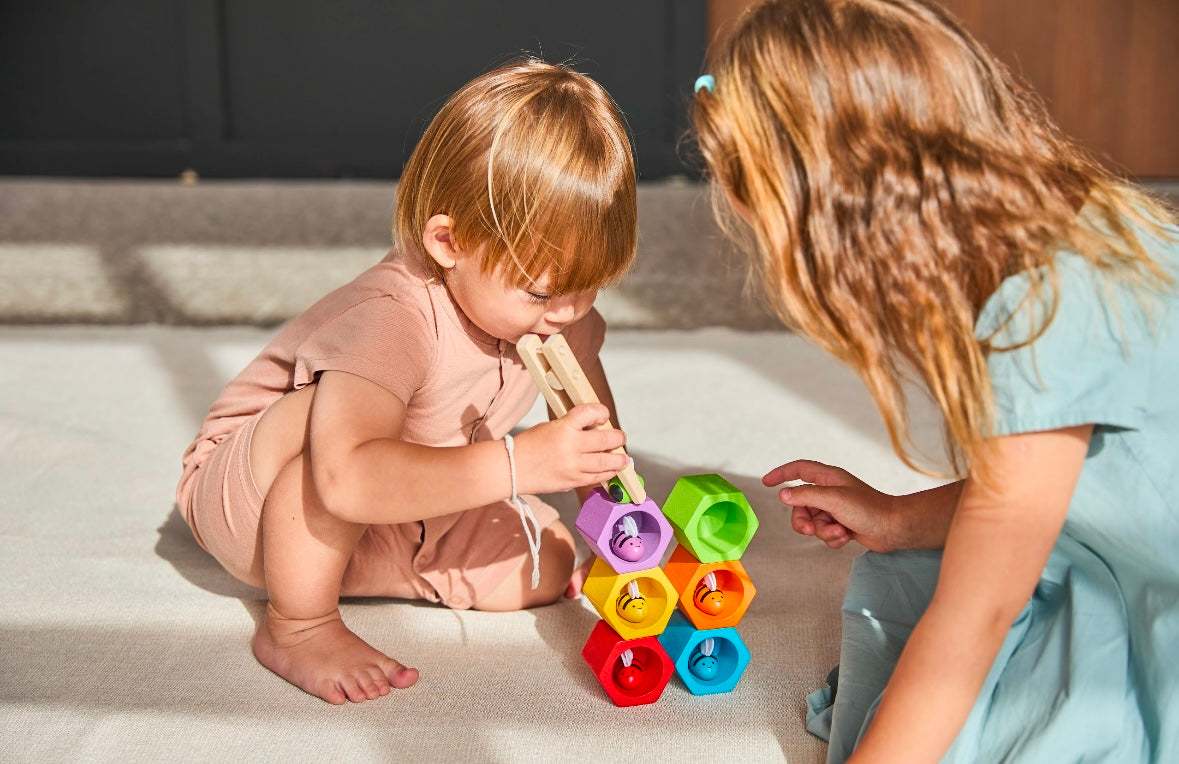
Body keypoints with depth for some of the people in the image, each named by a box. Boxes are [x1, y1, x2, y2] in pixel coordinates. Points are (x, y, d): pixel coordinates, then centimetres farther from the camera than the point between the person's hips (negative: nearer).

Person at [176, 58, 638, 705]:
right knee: (335, 416, -39)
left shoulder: (554, 298, -14)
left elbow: (594, 429, 3)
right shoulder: (394, 317, -38)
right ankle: (296, 625, -17)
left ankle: (358, 570, 13)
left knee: (546, 567, -6)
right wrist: (520, 462, -55)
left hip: (396, 512, 8)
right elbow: (347, 478, -54)